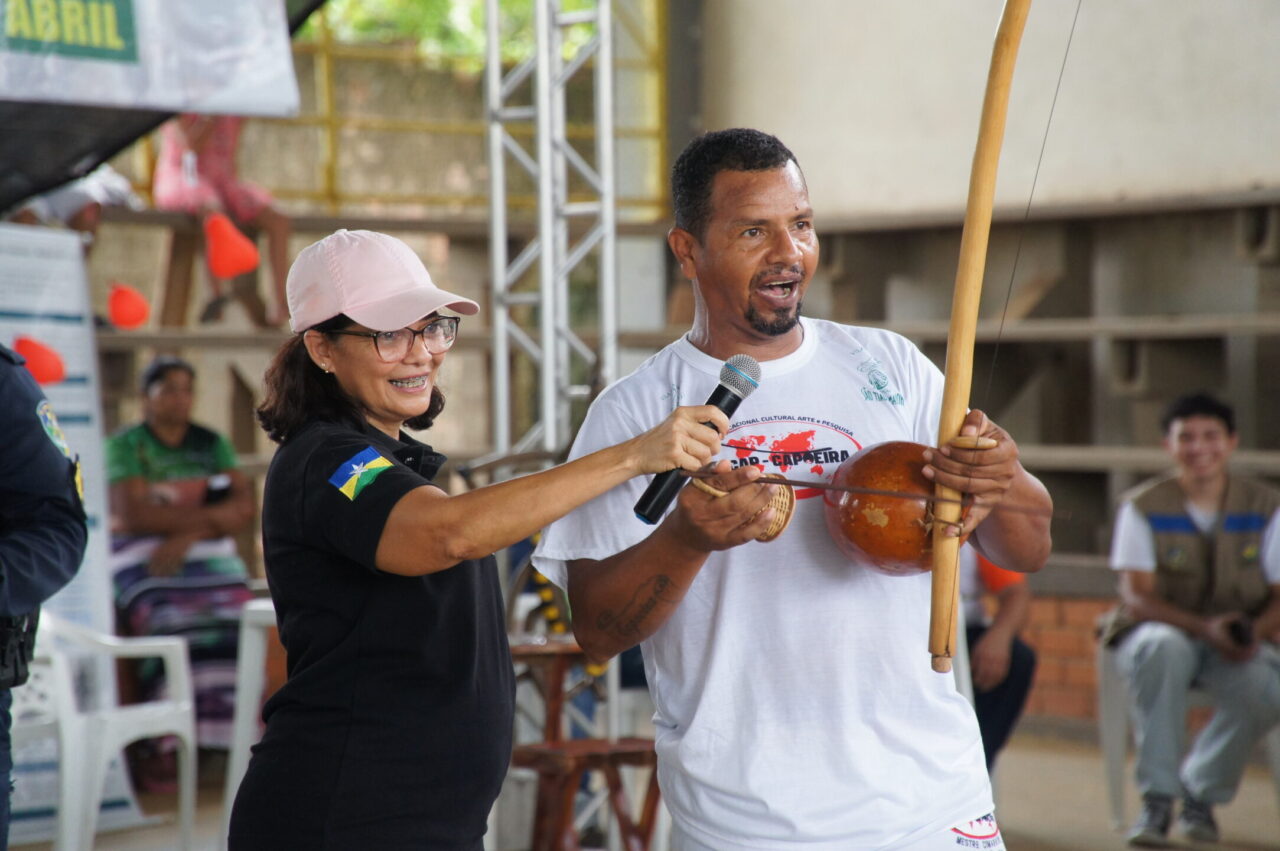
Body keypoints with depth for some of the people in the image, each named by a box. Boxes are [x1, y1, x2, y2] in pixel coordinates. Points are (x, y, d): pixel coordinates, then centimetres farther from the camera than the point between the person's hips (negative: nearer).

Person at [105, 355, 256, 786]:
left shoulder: (212, 443, 12)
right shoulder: (125, 445, 1)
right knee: (166, 622, -30)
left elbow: (244, 508, 1)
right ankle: (157, 743, -31)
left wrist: (186, 534, -15)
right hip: (142, 556, -4)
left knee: (232, 617, -23)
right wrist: (210, 515, -11)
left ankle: (222, 732, -24)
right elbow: (133, 514, -12)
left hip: (205, 556, 4)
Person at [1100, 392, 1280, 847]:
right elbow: (1136, 597, -11)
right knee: (1164, 648, -39)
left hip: (1236, 643, 2)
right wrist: (1204, 627, -27)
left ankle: (1203, 791, -4)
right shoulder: (1143, 507, -4)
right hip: (1160, 628, -1)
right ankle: (1157, 798, -27)